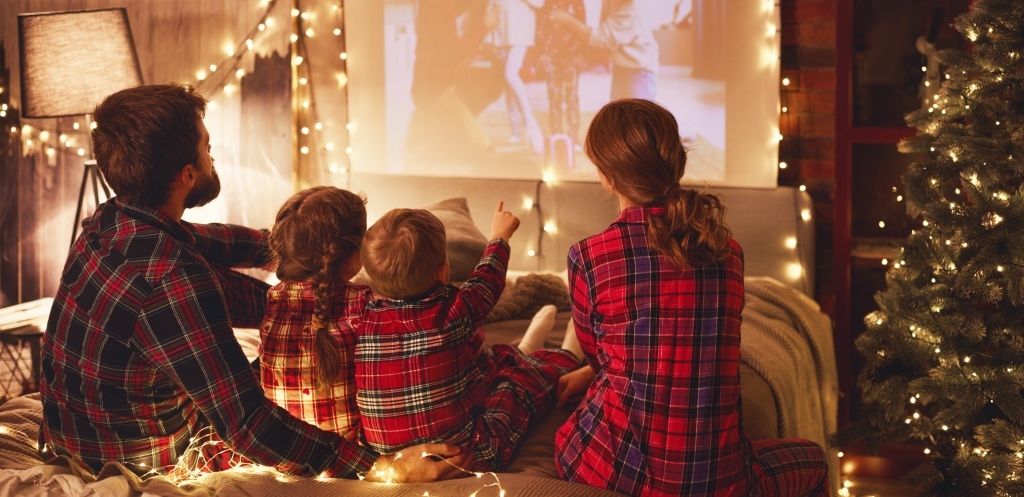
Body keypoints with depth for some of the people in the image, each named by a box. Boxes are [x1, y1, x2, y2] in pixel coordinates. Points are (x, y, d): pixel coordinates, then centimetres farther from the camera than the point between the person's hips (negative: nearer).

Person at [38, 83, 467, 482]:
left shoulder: (109, 222, -6)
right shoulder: (172, 283, -35)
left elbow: (201, 242, 17)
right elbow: (246, 427, -35)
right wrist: (384, 468, -36)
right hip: (147, 466, -8)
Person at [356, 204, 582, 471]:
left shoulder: (364, 320, -16)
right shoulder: (453, 312, -20)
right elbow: (487, 279, 2)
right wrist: (499, 237, 21)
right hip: (468, 457, -5)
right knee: (524, 379, 24)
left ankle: (523, 353, 60)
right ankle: (568, 356, 54)